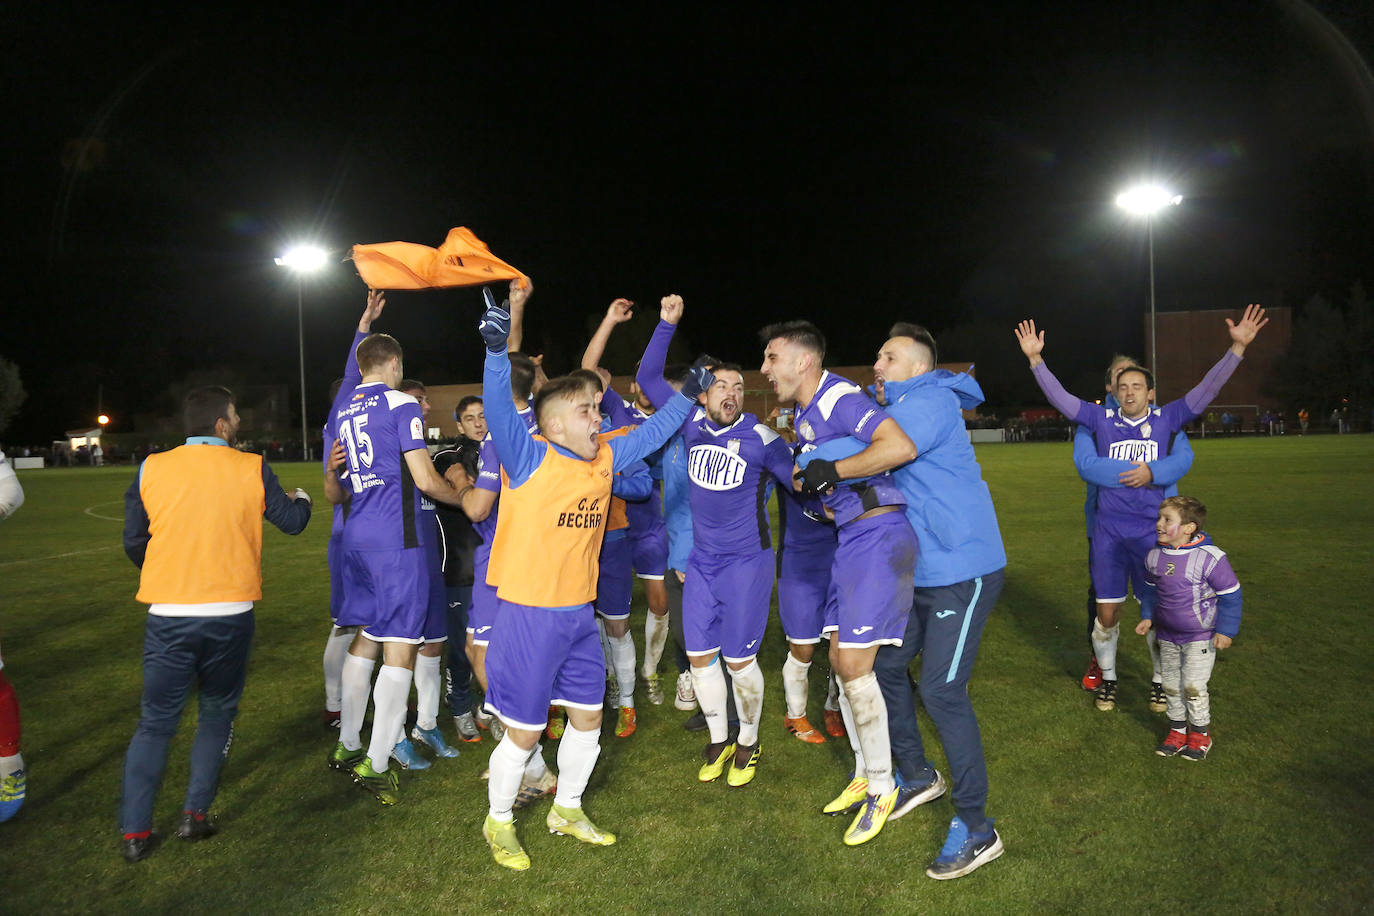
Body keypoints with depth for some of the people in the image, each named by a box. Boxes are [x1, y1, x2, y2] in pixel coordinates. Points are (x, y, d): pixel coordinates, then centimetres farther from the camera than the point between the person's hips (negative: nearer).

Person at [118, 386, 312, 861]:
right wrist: (302, 498, 30)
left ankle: (135, 833, 11)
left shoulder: (151, 469, 1)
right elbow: (292, 521, 7)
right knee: (217, 714, 17)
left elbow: (134, 542, 6)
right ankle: (196, 815, 15)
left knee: (155, 721, 11)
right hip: (230, 613, -1)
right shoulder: (251, 469, -3)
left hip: (167, 615, 1)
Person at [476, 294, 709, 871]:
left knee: (588, 718, 16)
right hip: (530, 613, -7)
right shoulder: (528, 456, -13)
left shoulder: (605, 458, 6)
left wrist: (688, 395, 21)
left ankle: (567, 810, 39)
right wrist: (498, 350, -44)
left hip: (580, 614, 7)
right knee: (524, 731, 4)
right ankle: (499, 822, 29)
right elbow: (498, 410, -30)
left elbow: (651, 433, 20)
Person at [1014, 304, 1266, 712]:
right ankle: (1107, 678, 26)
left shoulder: (1166, 418, 2)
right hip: (1109, 533, 0)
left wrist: (1238, 347, -11)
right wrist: (1035, 358, -6)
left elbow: (1207, 389, -3)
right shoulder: (1102, 419, 3)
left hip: (1152, 532, 0)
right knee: (1106, 613, 6)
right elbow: (1059, 397, 2)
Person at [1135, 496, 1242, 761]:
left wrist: (1226, 631, -12)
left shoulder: (1209, 557, -20)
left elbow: (1230, 595, -11)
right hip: (1167, 635, 5)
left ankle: (1200, 733, 17)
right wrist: (1148, 617, 4)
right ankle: (1177, 730, 27)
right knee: (1171, 684, 12)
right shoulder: (1154, 557, -4)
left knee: (1193, 686, -4)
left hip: (1200, 636, -5)